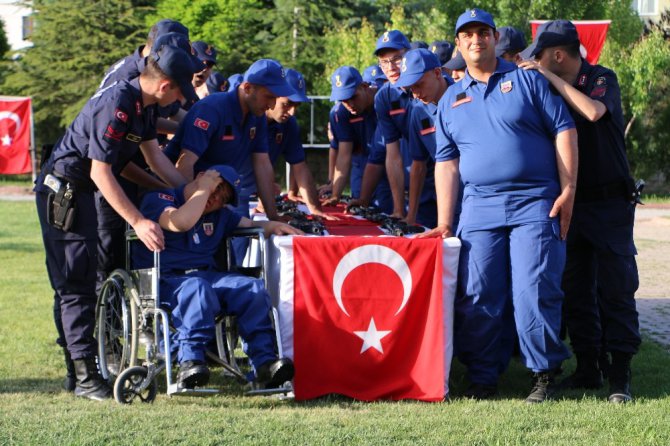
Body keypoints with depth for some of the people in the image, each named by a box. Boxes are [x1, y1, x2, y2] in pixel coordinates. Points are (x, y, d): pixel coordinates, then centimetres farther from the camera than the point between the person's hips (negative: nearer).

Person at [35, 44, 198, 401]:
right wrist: (138, 222, -28)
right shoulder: (117, 105, -26)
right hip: (62, 191, -10)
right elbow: (101, 173, -27)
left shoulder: (144, 106, 3)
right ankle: (85, 377, -10)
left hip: (80, 193, 10)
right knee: (76, 285, -10)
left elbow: (154, 155, 14)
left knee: (78, 284, 14)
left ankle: (79, 366, 21)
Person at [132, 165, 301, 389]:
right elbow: (180, 223, -17)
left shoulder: (219, 214, 26)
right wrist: (203, 188, -7)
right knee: (197, 288, -39)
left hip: (207, 275, 6)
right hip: (165, 280, -6)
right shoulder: (158, 198, 3)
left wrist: (273, 226, 9)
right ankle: (189, 362, -43)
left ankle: (264, 361, -24)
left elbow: (250, 224, 32)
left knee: (253, 288, -17)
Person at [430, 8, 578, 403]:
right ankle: (482, 377, 10)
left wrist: (568, 190, -6)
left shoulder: (527, 80, 6)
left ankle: (544, 373, 2)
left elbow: (563, 131, 2)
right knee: (476, 296, -1)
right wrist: (444, 223, 5)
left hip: (535, 204, -3)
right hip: (479, 208, 3)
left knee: (535, 291, -9)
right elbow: (446, 163, 13)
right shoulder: (451, 100, 16)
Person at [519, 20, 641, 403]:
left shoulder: (603, 80, -7)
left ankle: (621, 373, -4)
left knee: (616, 287, -6)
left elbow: (592, 111, -28)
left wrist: (550, 78, -22)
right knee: (577, 289, 7)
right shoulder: (548, 90, 8)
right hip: (570, 202, 6)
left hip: (610, 201, -6)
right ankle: (588, 367, 15)